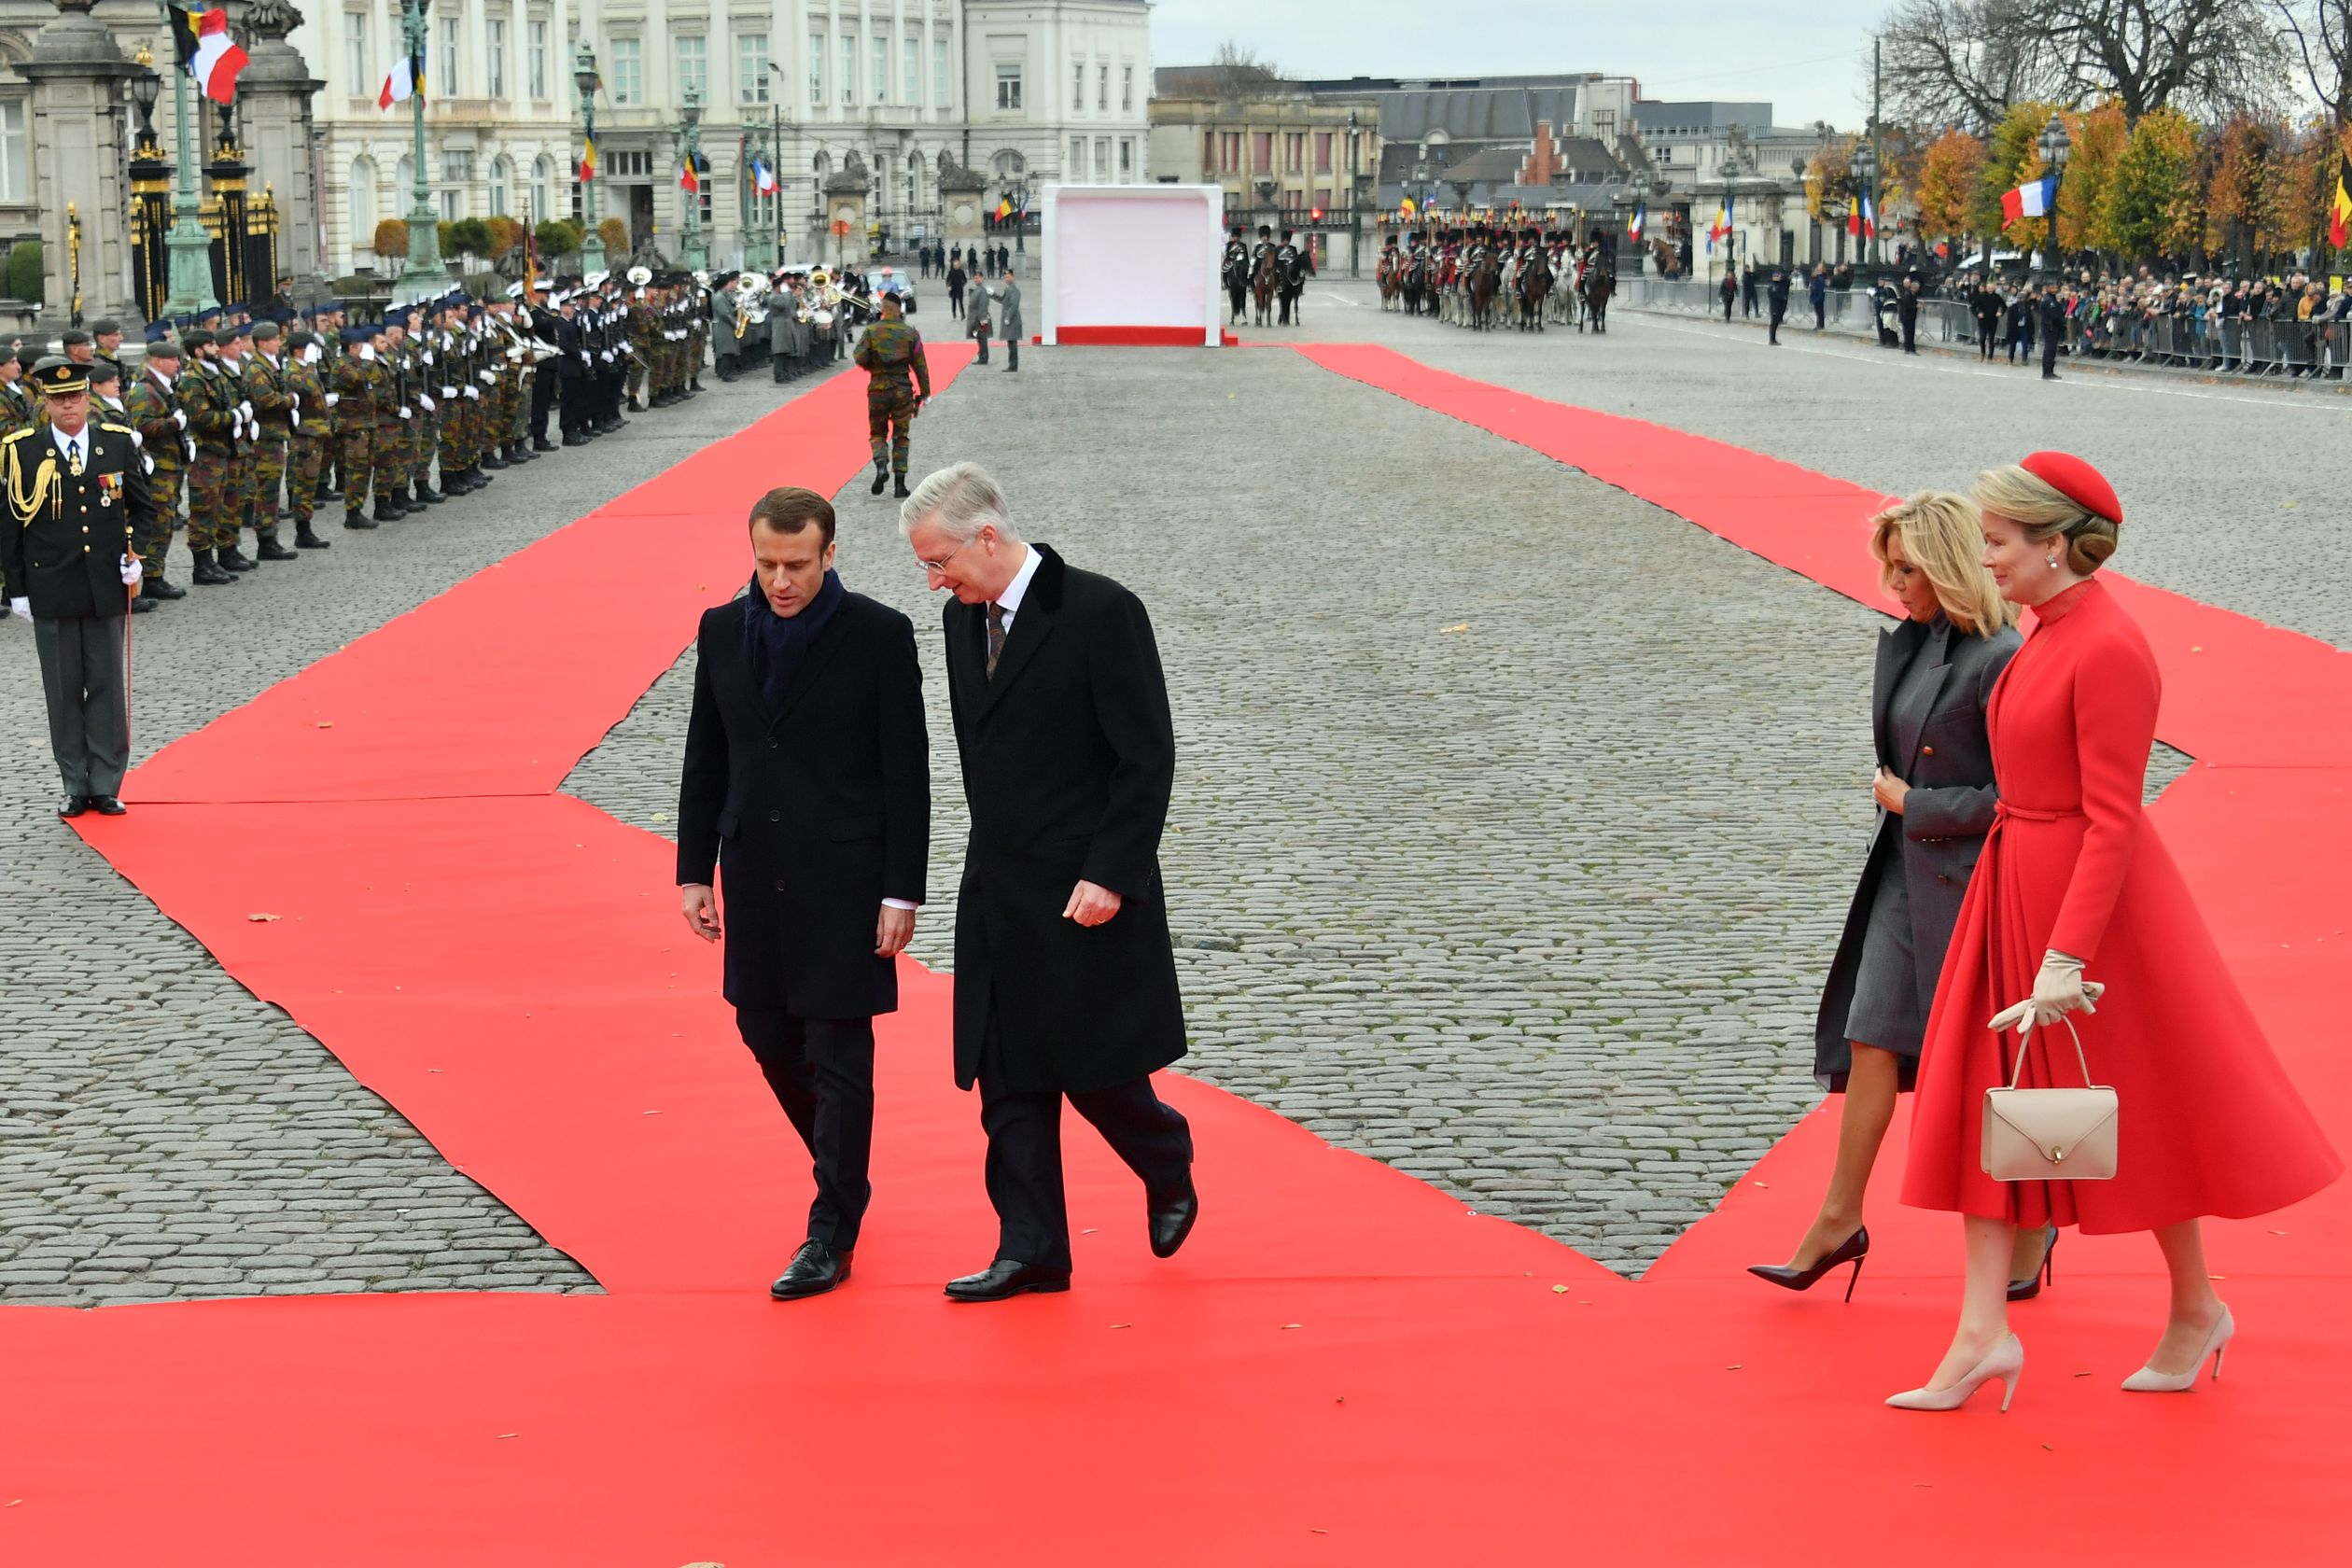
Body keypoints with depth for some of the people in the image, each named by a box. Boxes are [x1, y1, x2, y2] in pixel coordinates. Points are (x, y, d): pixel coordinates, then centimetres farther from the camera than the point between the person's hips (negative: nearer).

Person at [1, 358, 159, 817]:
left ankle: (106, 786, 13)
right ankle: (75, 787, 14)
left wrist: (134, 553, -5)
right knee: (63, 690, 5)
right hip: (51, 590, -1)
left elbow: (143, 508, 12)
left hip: (107, 588, 1)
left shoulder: (119, 443, 4)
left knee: (108, 687, 5)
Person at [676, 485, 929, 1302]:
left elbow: (906, 771, -8)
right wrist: (694, 872, 7)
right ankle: (846, 1178, 35)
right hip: (755, 874, 5)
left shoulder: (879, 635, -9)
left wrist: (901, 892, -11)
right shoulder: (722, 630, 4)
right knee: (770, 1037, 13)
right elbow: (705, 760, 11)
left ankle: (831, 1235, 6)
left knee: (838, 1056, -2)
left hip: (845, 876, -5)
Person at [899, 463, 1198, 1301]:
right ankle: (1031, 1250, 12)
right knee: (1009, 1081, 6)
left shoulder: (1100, 611, -14)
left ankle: (1170, 1174, 28)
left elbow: (1147, 756, -15)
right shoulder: (963, 619, 7)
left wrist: (1109, 875, -18)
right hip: (998, 890, 7)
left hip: (1086, 892, -7)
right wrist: (996, 853, 13)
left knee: (1096, 1071, 0)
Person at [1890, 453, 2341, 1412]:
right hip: (2014, 886, 9)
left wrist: (2067, 957, -26)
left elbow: (2112, 821, -23)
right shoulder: (2050, 634, 6)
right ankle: (1983, 1333, 5)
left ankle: (2197, 1310, 25)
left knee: (2137, 1115, 7)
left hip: (2091, 887, -9)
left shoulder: (2107, 650, -21)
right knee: (1980, 1100, 4)